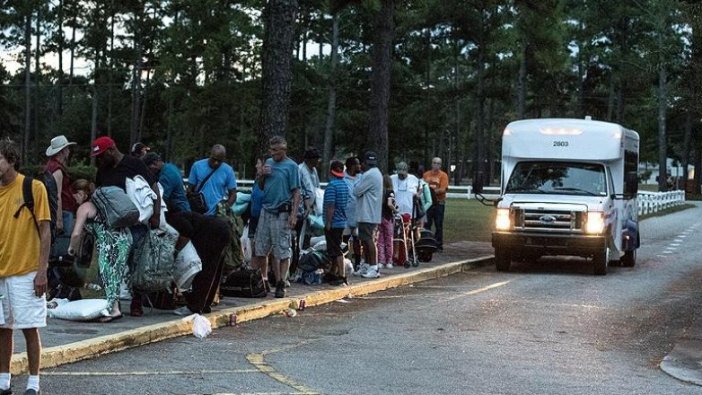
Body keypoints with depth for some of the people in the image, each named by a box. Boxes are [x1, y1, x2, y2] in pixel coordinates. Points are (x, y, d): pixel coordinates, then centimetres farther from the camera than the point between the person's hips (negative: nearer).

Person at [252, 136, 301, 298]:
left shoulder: (291, 166, -6)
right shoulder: (269, 163, 13)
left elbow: (296, 192, -9)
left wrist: (293, 215, -17)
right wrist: (263, 175, -1)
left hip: (282, 213, -6)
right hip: (266, 211, 6)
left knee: (282, 251, -1)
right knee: (260, 250, 8)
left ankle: (281, 284, 4)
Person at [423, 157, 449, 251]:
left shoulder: (443, 175, 0)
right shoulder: (426, 174, 11)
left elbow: (443, 189, -10)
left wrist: (434, 191, -21)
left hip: (439, 203, -3)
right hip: (428, 202, 3)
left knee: (438, 225, 1)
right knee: (426, 224, 5)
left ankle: (439, 245, 6)